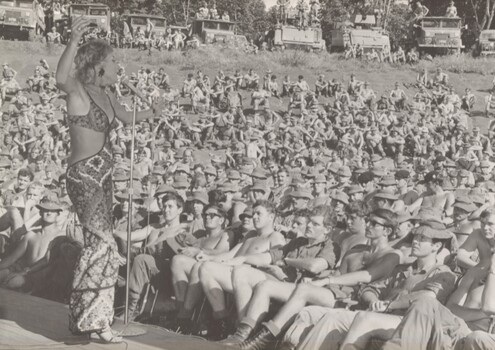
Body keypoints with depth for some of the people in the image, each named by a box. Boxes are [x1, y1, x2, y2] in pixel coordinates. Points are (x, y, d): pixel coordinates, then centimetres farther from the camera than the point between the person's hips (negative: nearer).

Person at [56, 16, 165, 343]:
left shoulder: (107, 95, 13)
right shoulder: (78, 90, -11)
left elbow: (126, 117, 34)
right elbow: (61, 79, -37)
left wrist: (150, 112, 22)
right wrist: (74, 41, -49)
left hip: (103, 177, 9)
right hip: (84, 175, -9)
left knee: (100, 246, 12)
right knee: (103, 245, -15)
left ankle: (96, 320, 21)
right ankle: (83, 315, -6)